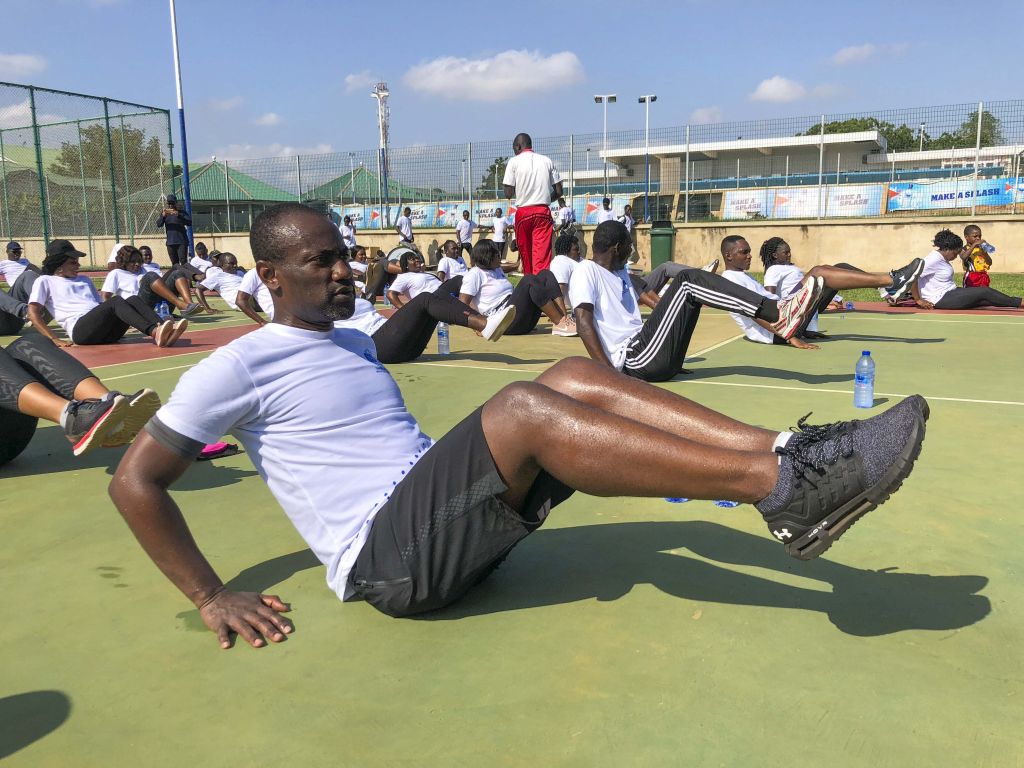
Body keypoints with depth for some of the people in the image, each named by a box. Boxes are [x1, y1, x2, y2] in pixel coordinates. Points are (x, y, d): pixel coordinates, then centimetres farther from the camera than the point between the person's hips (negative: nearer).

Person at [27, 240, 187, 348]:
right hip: (80, 329, -6)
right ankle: (154, 332, -54)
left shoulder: (84, 280, 35)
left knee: (133, 299, -21)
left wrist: (121, 323, 11)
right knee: (116, 301, -30)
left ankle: (164, 332, -47)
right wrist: (55, 340, -9)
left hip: (107, 332, 6)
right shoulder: (45, 281, 17)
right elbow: (33, 313, 4)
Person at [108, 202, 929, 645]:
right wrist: (212, 598, -9)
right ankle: (783, 489, -32)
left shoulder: (355, 344, 21)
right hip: (386, 557, -8)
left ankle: (784, 451, -21)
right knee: (524, 407, -30)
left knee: (575, 377, -11)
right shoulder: (239, 366, -3)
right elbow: (135, 482, -3)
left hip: (451, 526, 8)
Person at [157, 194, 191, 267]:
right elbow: (158, 224, 0)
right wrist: (163, 215, -17)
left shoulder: (181, 213, 5)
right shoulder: (165, 214, 13)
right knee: (174, 263, 6)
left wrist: (178, 215, -21)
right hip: (170, 242, 3)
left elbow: (189, 222, -10)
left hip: (182, 242, -3)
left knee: (183, 262, -12)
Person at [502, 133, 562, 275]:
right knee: (542, 254, -7)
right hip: (543, 212, 1)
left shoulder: (514, 162, 0)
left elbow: (508, 194, -3)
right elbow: (558, 192, 7)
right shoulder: (547, 161, 9)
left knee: (525, 254, 13)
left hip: (523, 212, -1)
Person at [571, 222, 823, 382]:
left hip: (645, 356, 9)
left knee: (690, 282, 4)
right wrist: (609, 373, -28)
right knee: (687, 281, -14)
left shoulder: (619, 272, 23)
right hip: (633, 360, -9)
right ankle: (777, 314, -17)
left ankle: (774, 312, -6)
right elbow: (584, 322, -18)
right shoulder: (586, 271, -5)